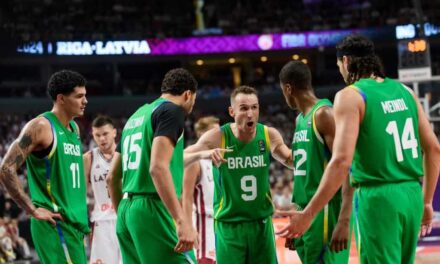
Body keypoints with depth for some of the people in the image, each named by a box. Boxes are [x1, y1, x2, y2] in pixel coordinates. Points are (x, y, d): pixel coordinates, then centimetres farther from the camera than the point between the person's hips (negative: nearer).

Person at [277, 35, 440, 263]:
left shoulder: (350, 96, -7)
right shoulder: (404, 91, 12)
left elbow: (341, 161, -18)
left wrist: (308, 214, -15)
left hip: (378, 196, -6)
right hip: (411, 193, 7)